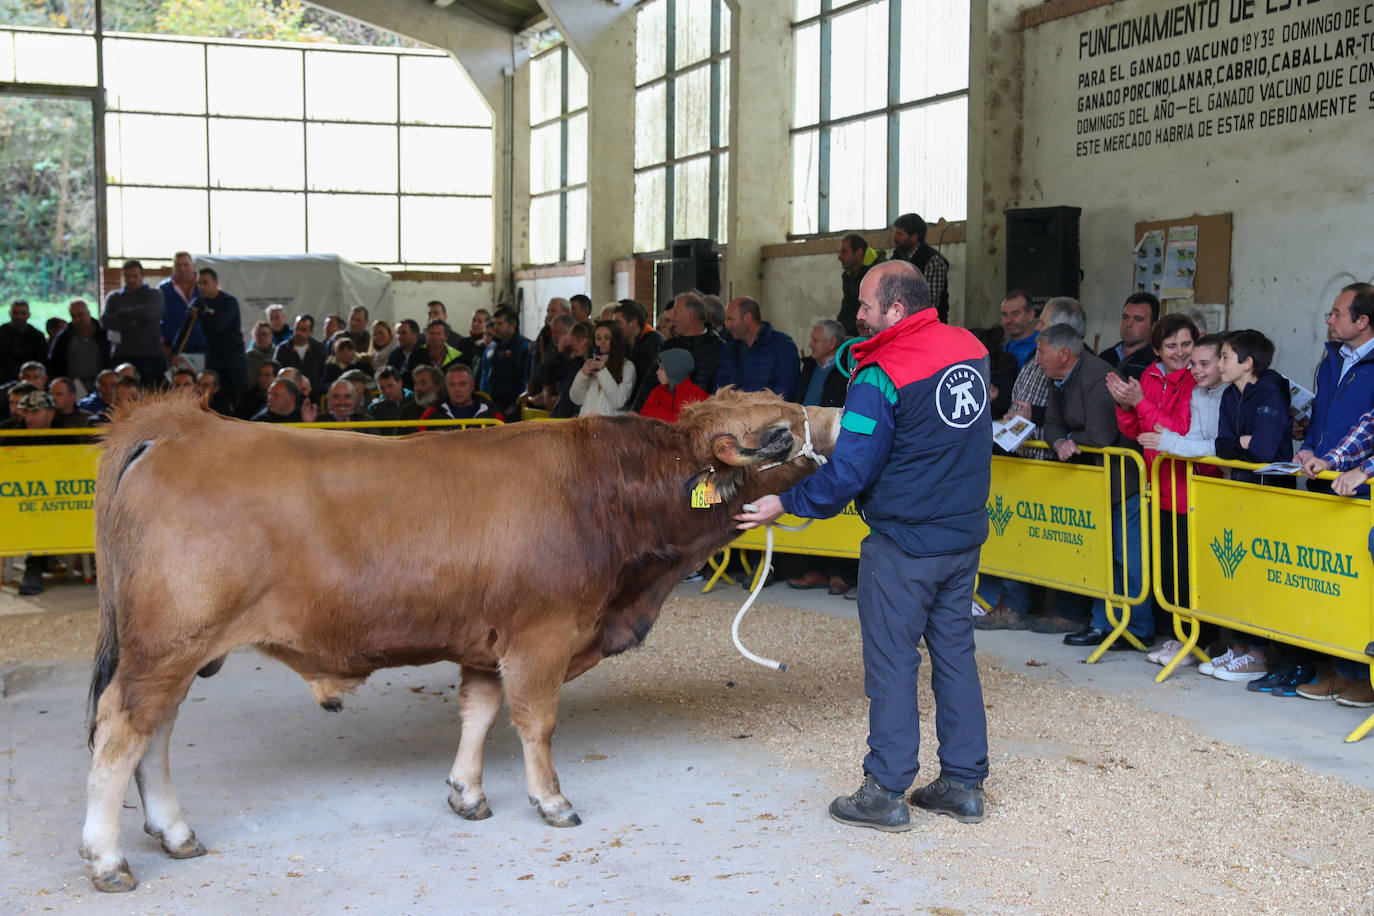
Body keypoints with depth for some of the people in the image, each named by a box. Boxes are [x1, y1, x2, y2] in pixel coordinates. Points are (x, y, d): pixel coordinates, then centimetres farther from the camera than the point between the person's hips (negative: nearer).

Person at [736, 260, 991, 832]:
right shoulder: (970, 351, 4)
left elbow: (850, 471, -17)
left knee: (891, 663, 2)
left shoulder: (883, 377, -18)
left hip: (903, 544, -7)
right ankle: (963, 784, 21)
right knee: (955, 653, 14)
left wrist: (786, 504, -7)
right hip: (965, 535, 7)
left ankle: (886, 793, 9)